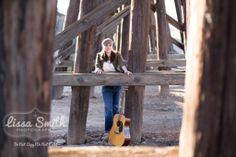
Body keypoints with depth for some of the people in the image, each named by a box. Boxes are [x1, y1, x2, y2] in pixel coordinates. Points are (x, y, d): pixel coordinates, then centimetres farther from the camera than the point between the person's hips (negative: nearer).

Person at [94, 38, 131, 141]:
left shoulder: (117, 55, 0)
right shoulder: (99, 56, 3)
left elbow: (122, 64, -14)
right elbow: (97, 67, -6)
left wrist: (126, 71, -34)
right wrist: (98, 70, -29)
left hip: (117, 84, 1)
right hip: (106, 85, -1)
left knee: (115, 107, 9)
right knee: (108, 107, -11)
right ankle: (107, 131, -14)